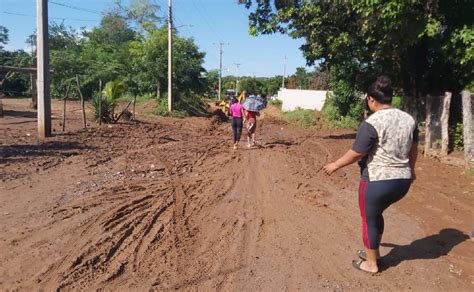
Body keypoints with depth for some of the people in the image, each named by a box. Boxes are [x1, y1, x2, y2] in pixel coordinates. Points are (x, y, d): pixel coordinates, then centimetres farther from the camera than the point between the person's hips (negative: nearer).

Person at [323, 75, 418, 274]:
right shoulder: (408, 119, 4)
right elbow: (413, 148, 17)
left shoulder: (372, 123, -19)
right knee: (376, 213, 27)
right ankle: (373, 251, 41)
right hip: (403, 181, 8)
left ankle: (371, 264, 27)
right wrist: (410, 169, 32)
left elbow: (355, 154, -15)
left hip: (377, 182, -7)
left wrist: (335, 165, 1)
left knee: (369, 220, 12)